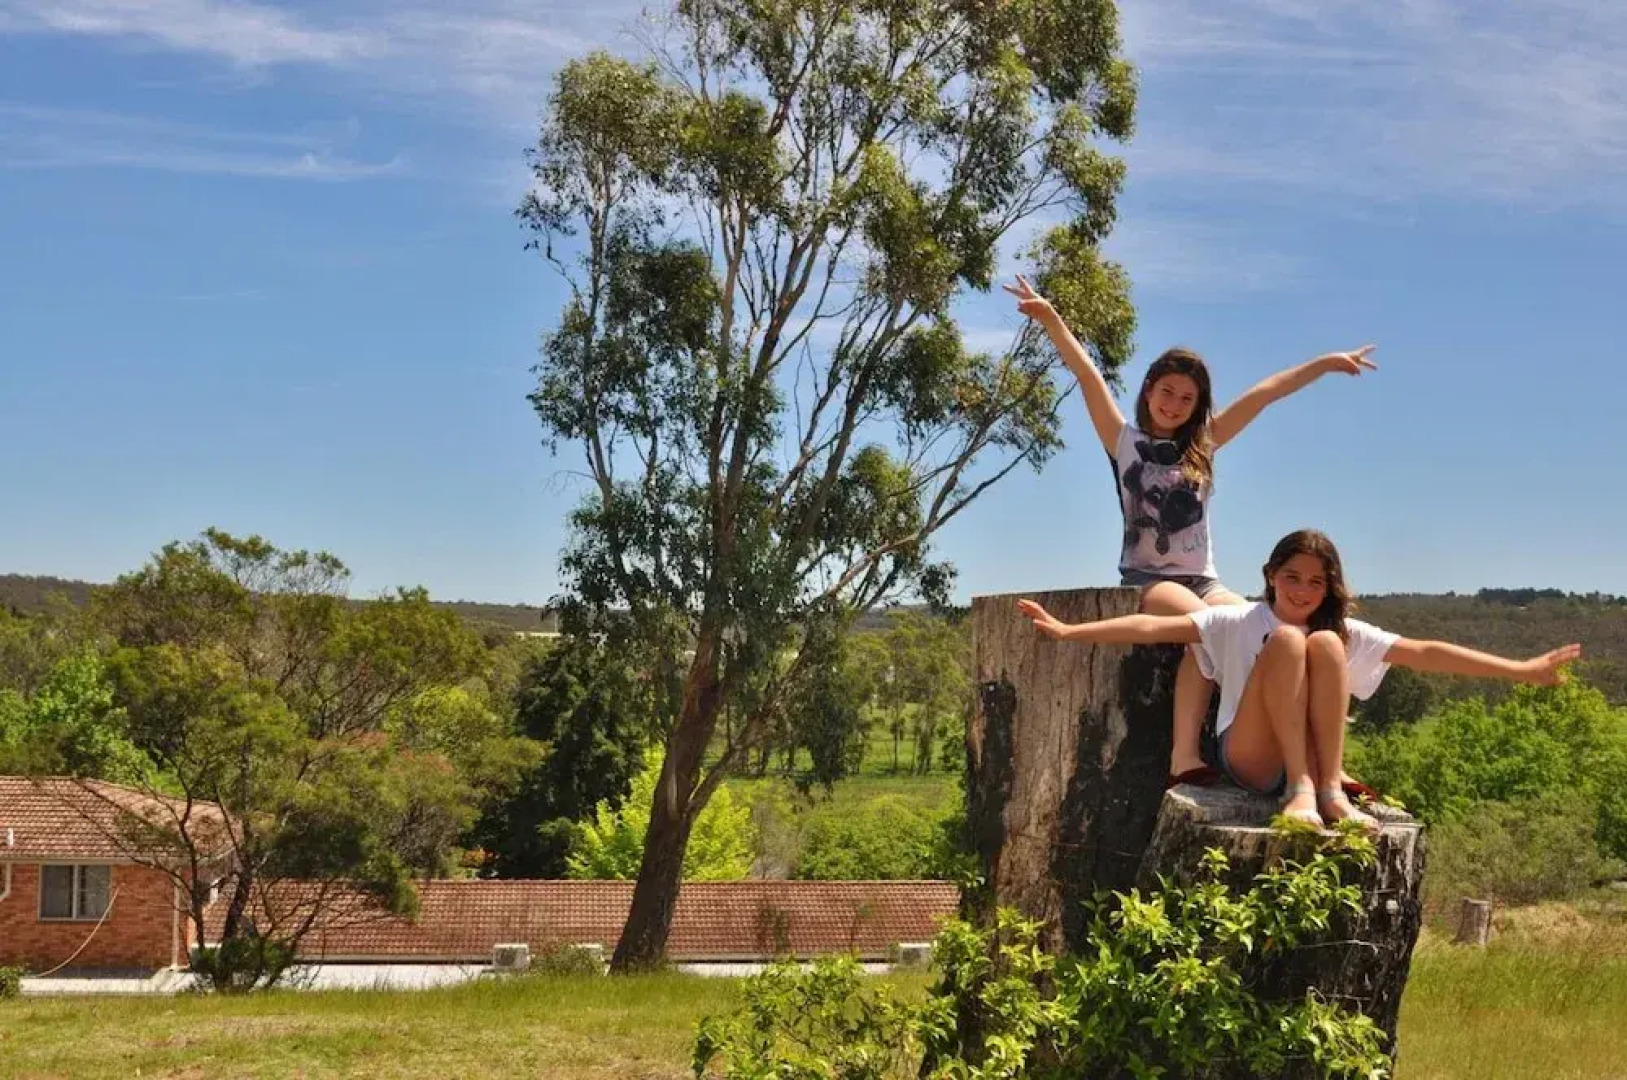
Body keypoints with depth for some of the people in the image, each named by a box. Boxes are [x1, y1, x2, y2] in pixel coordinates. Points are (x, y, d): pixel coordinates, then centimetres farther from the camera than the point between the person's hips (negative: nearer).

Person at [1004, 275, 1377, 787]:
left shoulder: (1203, 444, 16)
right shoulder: (1126, 440, 7)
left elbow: (1264, 393, 14)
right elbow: (1087, 374, -4)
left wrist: (1327, 362, 12)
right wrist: (1050, 318, -12)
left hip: (1203, 579, 4)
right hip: (1147, 577, -4)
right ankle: (1184, 756, -40)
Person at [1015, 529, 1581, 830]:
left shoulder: (1346, 632, 10)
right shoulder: (1239, 622, 2)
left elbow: (1425, 653, 4)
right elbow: (1156, 627, -8)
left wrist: (1524, 670, -1)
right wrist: (1068, 630, -20)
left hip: (1312, 755, 2)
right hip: (1251, 760, -2)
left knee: (1325, 643, -20)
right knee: (1289, 641, -24)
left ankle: (1329, 790, -25)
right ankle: (1302, 789, -32)